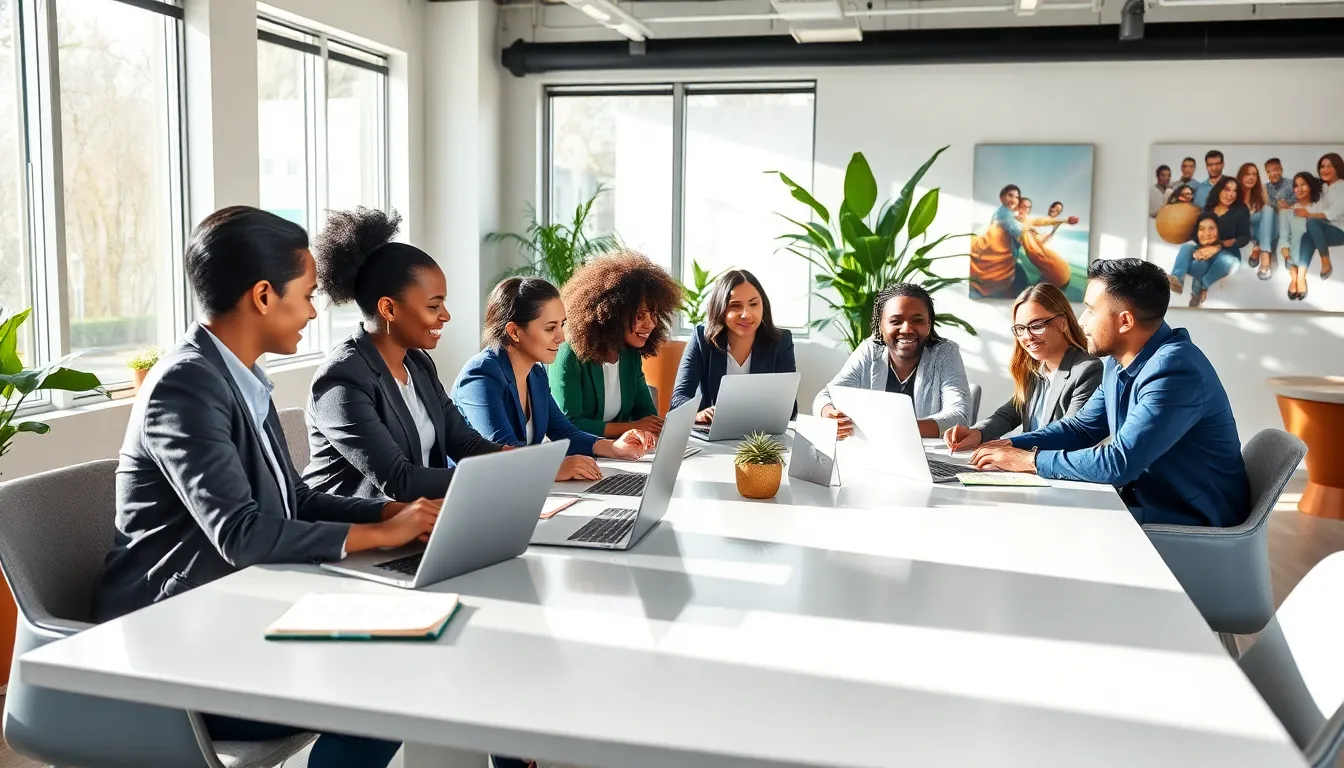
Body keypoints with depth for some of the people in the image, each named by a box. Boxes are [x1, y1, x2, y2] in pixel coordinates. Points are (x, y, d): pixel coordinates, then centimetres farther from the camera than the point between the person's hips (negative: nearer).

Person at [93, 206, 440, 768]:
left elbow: (294, 500, 14)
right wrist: (381, 534, -18)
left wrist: (394, 511, -1)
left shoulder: (240, 379, 8)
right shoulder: (185, 386, -20)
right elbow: (241, 535, -28)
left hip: (234, 617, 9)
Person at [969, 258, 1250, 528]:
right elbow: (1082, 427, 15)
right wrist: (1012, 446, -2)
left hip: (1190, 521, -8)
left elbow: (1120, 463, -31)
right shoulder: (1120, 361, 5)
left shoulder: (1174, 371, -26)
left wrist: (1030, 459, -21)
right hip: (1145, 499, 8)